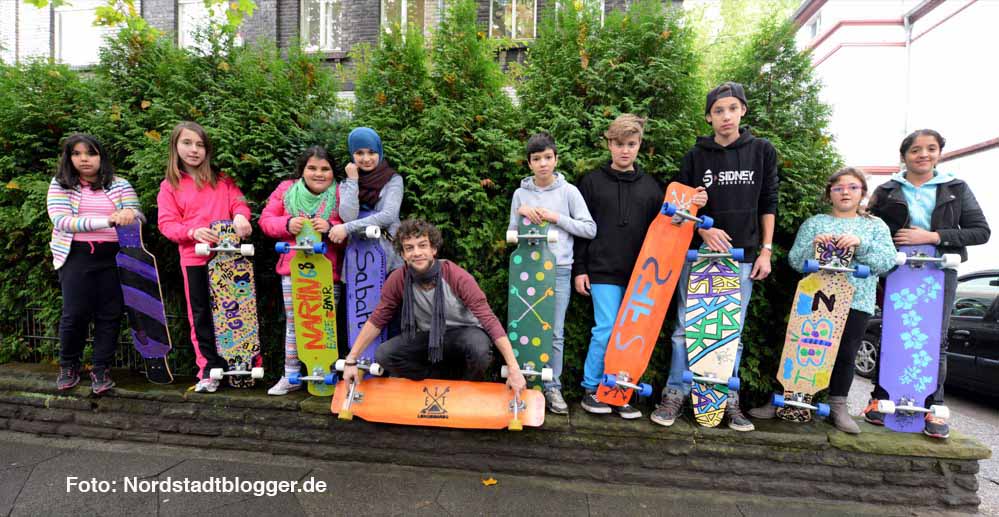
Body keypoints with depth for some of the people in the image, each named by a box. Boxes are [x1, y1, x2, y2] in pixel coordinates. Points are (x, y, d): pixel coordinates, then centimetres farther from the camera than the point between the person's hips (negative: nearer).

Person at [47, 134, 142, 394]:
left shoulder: (119, 184, 8)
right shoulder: (60, 185, 5)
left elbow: (139, 216, 3)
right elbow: (61, 221, -9)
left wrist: (130, 213, -23)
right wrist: (107, 220, -22)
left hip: (112, 257, 1)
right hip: (76, 256, -1)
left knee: (110, 314, 1)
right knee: (75, 314, -1)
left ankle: (101, 370, 13)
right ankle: (68, 366, 23)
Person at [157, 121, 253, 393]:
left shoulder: (222, 180, 9)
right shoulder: (170, 186, 7)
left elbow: (238, 202, 1)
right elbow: (166, 223, 1)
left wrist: (240, 216, -22)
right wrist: (192, 232, -18)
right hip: (194, 258, 1)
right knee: (201, 315, 7)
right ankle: (210, 368, 17)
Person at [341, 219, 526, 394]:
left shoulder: (456, 276, -26)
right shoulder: (398, 280, -16)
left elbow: (489, 319, -27)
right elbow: (376, 321, -4)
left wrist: (513, 369, -31)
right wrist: (351, 360, -8)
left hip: (463, 333, -3)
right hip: (427, 337, 3)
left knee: (479, 346, -36)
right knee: (383, 355, -18)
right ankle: (454, 376, -4)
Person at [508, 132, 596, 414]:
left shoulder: (569, 191, 3)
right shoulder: (521, 193, 7)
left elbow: (590, 229, -1)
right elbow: (511, 234, 11)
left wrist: (556, 217, -9)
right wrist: (521, 212, -7)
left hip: (558, 269, -1)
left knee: (555, 332, 3)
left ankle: (552, 387, 14)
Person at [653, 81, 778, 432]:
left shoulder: (762, 151, 5)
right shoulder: (696, 156, 2)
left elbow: (768, 204, 8)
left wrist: (765, 250, 3)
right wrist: (704, 230, -12)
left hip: (741, 257, 1)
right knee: (687, 328, 2)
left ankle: (729, 400, 20)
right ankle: (675, 394, 13)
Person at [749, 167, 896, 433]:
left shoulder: (876, 226, 13)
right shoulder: (814, 223, 10)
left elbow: (888, 261, 0)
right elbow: (795, 261, 3)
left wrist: (861, 244, -15)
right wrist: (813, 245, -16)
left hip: (856, 302, 1)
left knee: (845, 355, 5)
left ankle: (838, 406, 19)